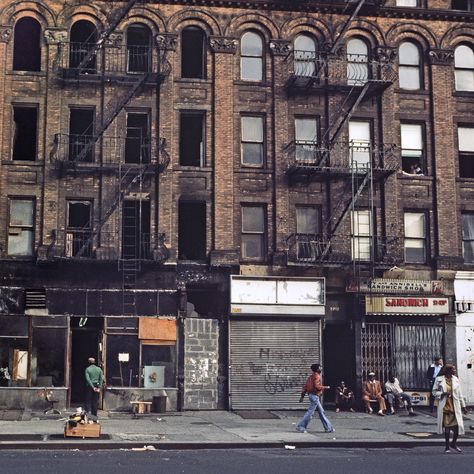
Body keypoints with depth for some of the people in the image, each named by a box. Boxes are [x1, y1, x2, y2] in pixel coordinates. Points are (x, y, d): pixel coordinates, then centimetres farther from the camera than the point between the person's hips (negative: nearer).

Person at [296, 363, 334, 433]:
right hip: (315, 396, -10)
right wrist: (325, 387, -8)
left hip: (312, 396, 10)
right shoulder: (317, 376, -12)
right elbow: (317, 386, -22)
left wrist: (302, 396, 15)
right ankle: (300, 427, -6)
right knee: (310, 412, -8)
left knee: (321, 412, 12)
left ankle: (328, 428, 16)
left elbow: (305, 386, 15)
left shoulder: (312, 376, 16)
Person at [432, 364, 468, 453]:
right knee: (447, 426, 2)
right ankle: (447, 446, 15)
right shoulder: (439, 379, -3)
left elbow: (460, 394, 11)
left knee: (457, 425, -3)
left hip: (455, 406, 3)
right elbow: (434, 392, 0)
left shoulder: (455, 380, 7)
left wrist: (463, 406, 11)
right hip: (445, 406, -3)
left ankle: (453, 443, 20)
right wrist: (443, 394, -18)